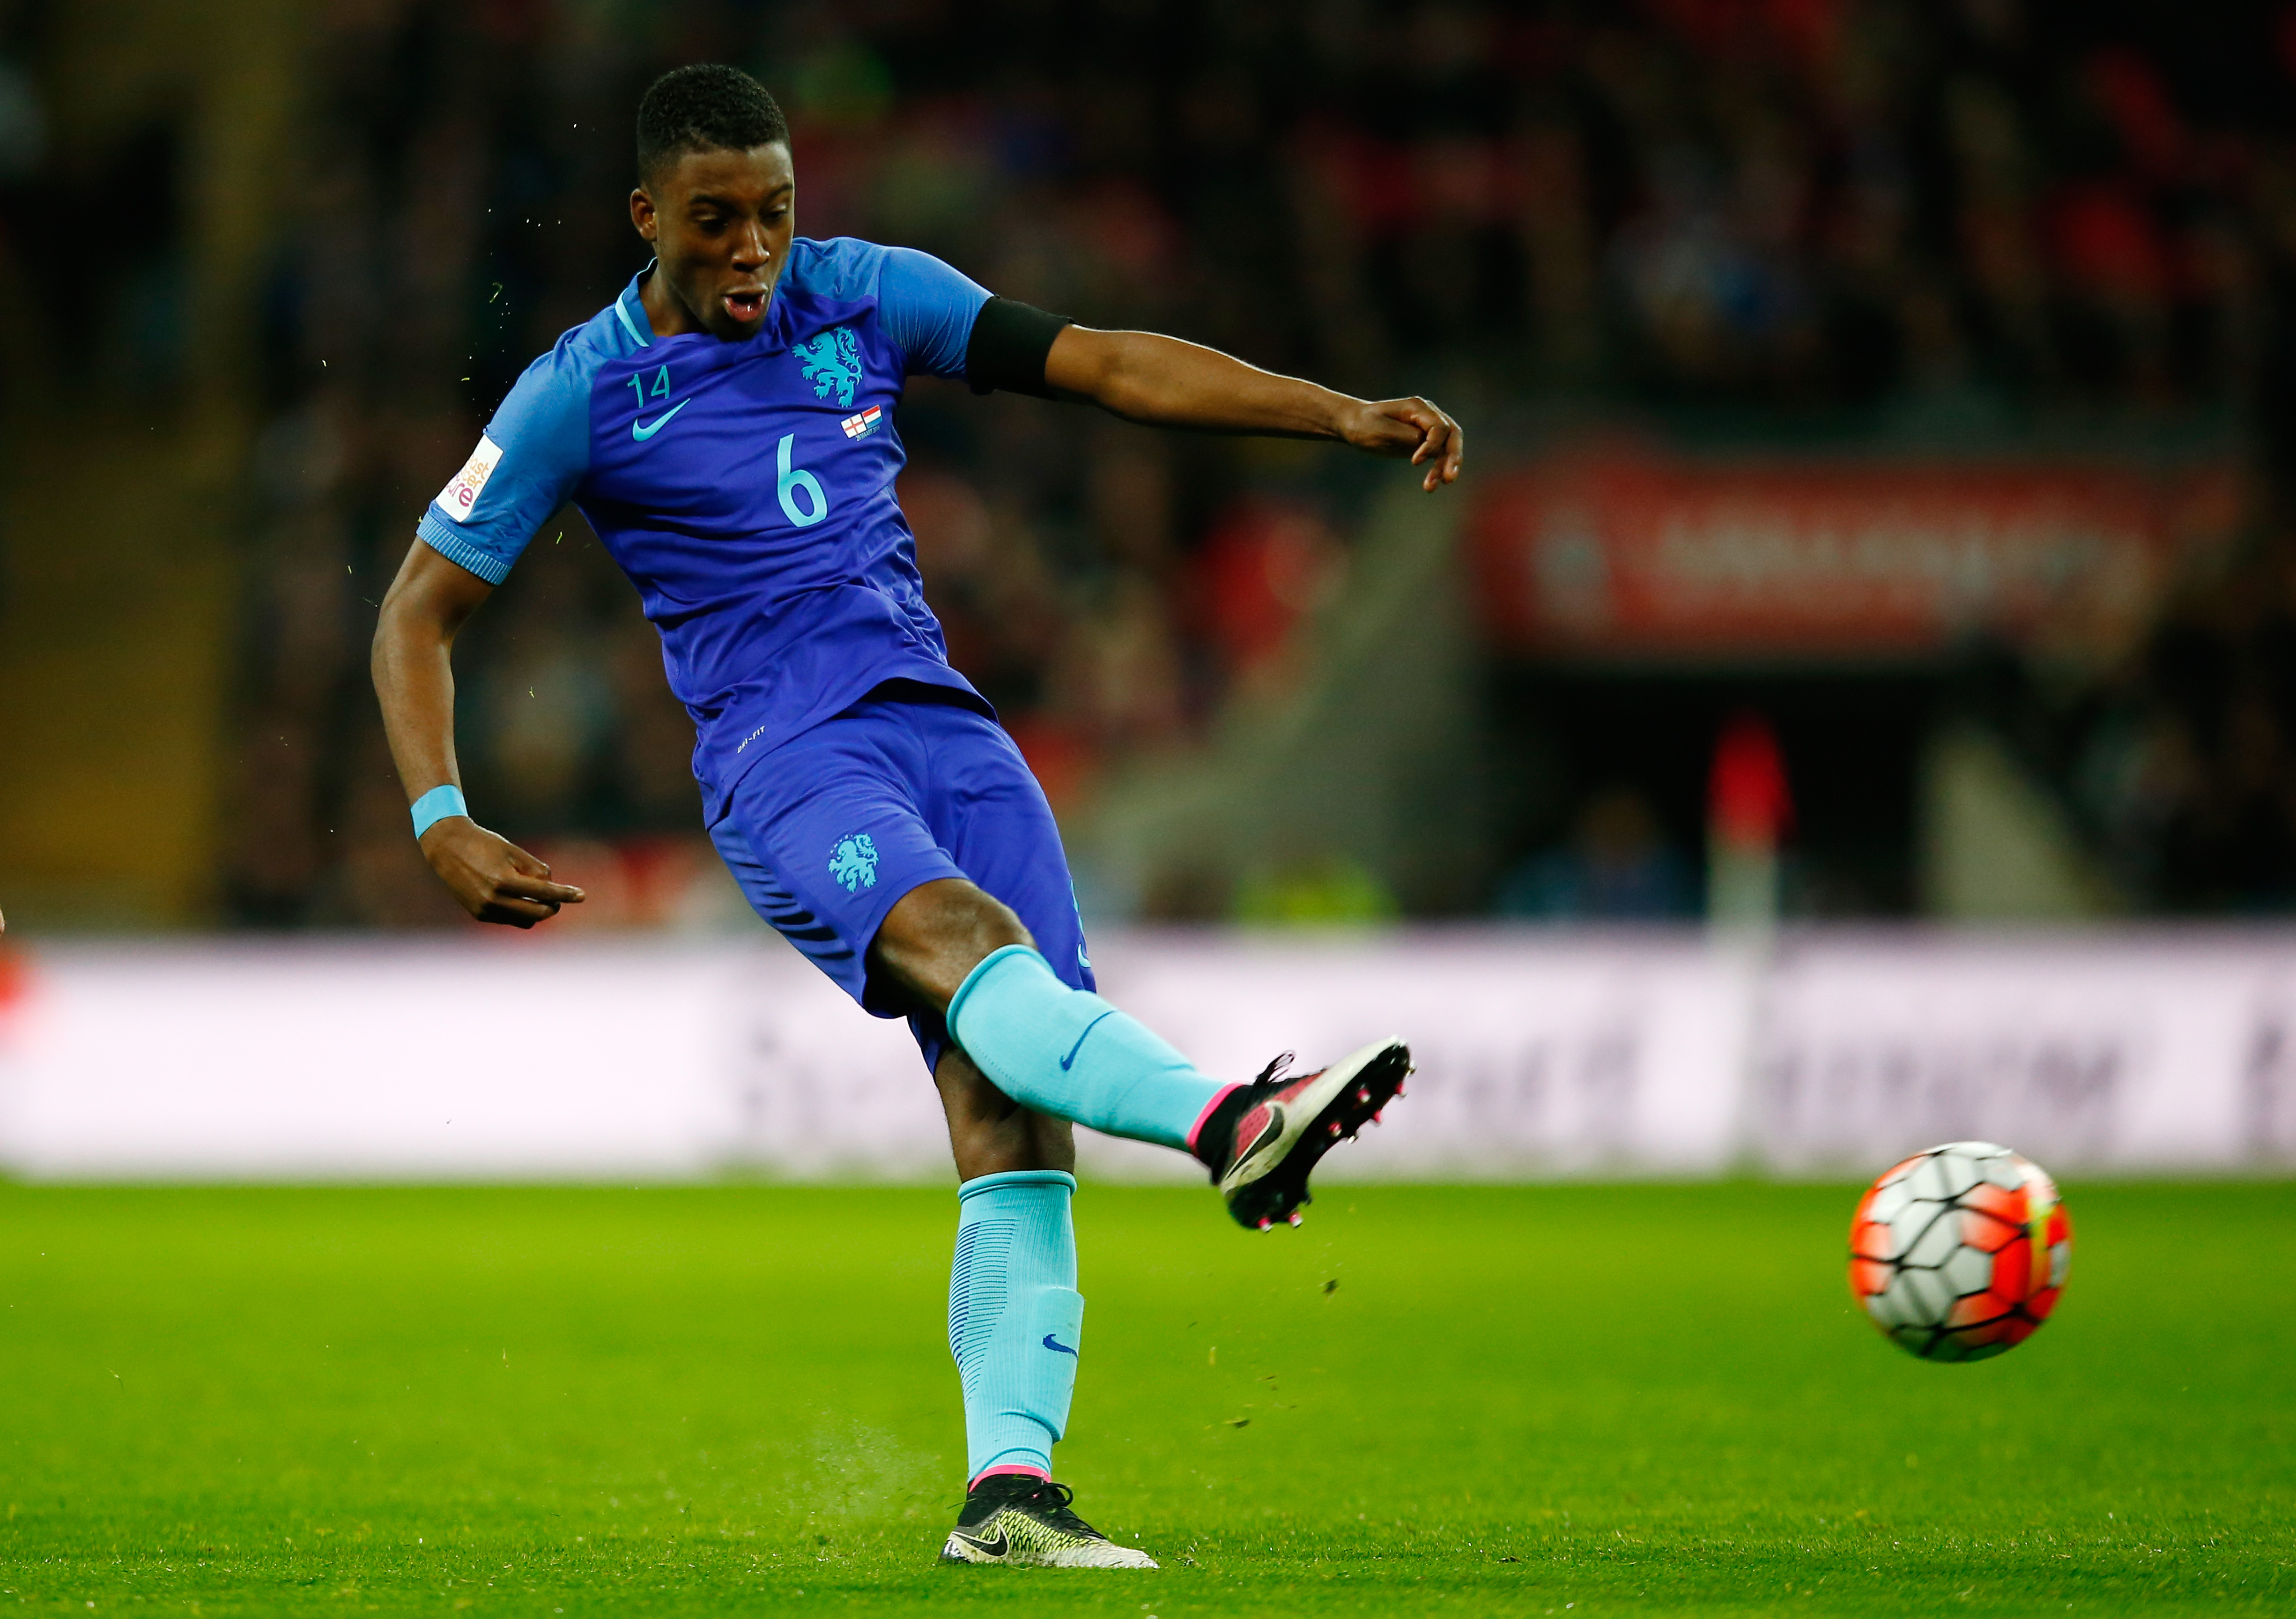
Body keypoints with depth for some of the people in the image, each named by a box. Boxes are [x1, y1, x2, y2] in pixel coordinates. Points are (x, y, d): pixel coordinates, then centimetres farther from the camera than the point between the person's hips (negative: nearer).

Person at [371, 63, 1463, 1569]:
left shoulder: (863, 298, 12)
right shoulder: (581, 396, 4)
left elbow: (1105, 363, 11)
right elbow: (421, 612, 9)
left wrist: (1342, 414, 3)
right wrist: (443, 826, -4)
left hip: (942, 722, 4)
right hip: (785, 753, -4)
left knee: (1017, 1113, -12)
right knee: (961, 936, -35)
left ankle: (1009, 1488, -14)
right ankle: (1227, 1123, -60)